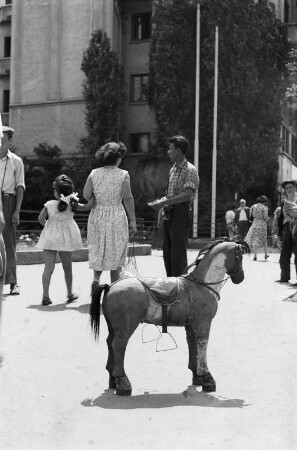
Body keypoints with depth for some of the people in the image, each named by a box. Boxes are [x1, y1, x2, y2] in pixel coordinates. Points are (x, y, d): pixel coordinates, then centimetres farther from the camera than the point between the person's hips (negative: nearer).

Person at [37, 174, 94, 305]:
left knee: (48, 267, 0)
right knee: (67, 268, 15)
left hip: (50, 238, 0)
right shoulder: (72, 205, -7)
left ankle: (45, 295, -7)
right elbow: (87, 207, -10)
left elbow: (40, 219, -4)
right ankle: (70, 294, 26)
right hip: (66, 239, 0)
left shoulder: (49, 204, -6)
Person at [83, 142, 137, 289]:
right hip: (117, 216, -2)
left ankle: (96, 278, -5)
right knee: (115, 251, 10)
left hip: (97, 215, 2)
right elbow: (128, 198, -10)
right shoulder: (123, 174, -8)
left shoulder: (94, 173, 0)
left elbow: (86, 195, -2)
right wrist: (132, 220, -6)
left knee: (98, 250, 17)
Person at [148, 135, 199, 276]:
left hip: (181, 213, -8)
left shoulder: (190, 170, -11)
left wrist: (164, 202, -23)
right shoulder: (173, 169, 16)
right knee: (167, 253, 11)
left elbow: (187, 195, -22)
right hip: (168, 214, 8)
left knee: (178, 253, -6)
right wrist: (161, 201, 5)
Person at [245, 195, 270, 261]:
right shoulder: (264, 208, -8)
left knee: (255, 240, 3)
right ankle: (265, 254, 26)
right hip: (262, 224, -2)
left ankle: (255, 256, -5)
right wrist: (268, 219, 12)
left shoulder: (253, 206, 1)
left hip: (255, 224, 2)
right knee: (264, 239, 16)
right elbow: (266, 218, -10)